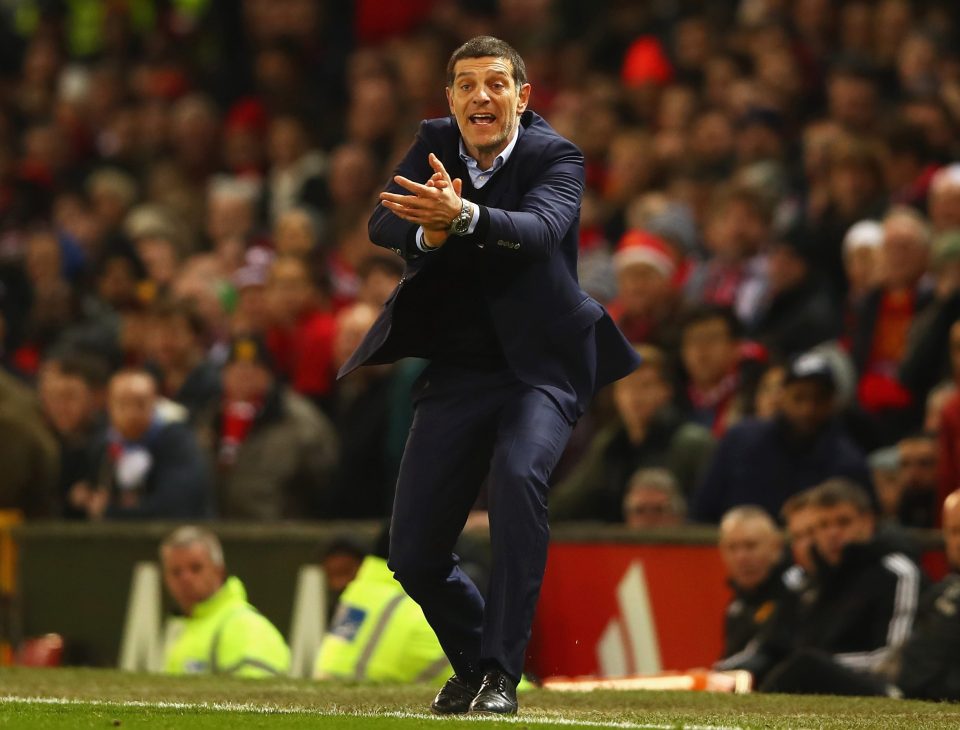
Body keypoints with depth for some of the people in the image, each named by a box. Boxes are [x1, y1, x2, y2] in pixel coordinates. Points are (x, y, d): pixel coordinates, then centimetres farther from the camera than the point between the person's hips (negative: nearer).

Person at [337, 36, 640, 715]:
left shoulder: (555, 157, -12)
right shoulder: (435, 145, 1)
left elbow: (541, 229, -32)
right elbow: (382, 224, -13)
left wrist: (463, 215, -51)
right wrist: (428, 231, -36)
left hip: (541, 367, -4)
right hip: (457, 371, 4)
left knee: (518, 474, -34)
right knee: (414, 557, 3)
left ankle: (500, 675, -30)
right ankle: (472, 661, 33)